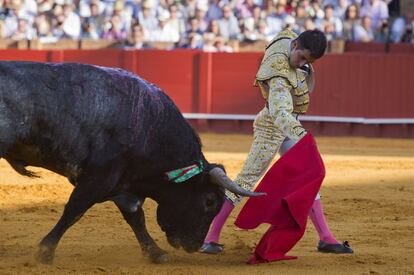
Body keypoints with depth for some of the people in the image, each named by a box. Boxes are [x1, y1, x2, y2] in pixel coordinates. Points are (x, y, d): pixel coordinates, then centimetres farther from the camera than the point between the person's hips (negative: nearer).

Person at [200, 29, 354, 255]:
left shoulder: (286, 37, -7)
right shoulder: (280, 75, -32)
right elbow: (279, 114, -46)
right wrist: (302, 134, -60)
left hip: (288, 126, 9)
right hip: (271, 128, -9)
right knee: (245, 181, -7)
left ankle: (325, 238, 16)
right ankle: (210, 237, -4)